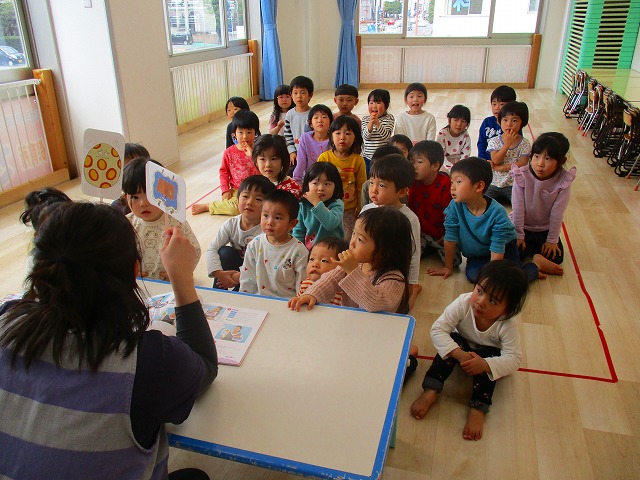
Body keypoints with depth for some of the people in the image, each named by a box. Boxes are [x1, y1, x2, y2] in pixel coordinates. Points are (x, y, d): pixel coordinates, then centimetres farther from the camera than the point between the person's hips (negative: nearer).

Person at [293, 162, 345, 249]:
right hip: (308, 252, 2)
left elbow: (331, 224, -26)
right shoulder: (303, 206, 1)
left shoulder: (337, 205, -8)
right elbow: (298, 232, 7)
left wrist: (317, 203, -22)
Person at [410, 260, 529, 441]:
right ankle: (430, 391, -30)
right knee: (453, 341, -30)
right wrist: (459, 354, -46)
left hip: (489, 353, 0)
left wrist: (485, 364, -50)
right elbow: (437, 330, -32)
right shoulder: (463, 303, -32)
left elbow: (513, 359, -31)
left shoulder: (508, 325, -32)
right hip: (462, 345, 1)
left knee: (487, 356, -32)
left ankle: (478, 409, -27)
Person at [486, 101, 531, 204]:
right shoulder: (494, 141, -1)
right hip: (494, 183, 1)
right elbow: (496, 160, -13)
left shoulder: (524, 144, -2)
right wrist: (507, 143, -22)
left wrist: (499, 168, -15)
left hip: (514, 184, -1)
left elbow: (523, 164, -12)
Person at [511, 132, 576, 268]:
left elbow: (557, 213, -15)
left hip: (545, 229, 1)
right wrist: (519, 236, -14)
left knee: (556, 257, -9)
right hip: (522, 226, -1)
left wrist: (552, 240, -11)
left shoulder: (563, 181, -20)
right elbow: (518, 209, -18)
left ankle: (531, 248, 15)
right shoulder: (522, 176, -23)